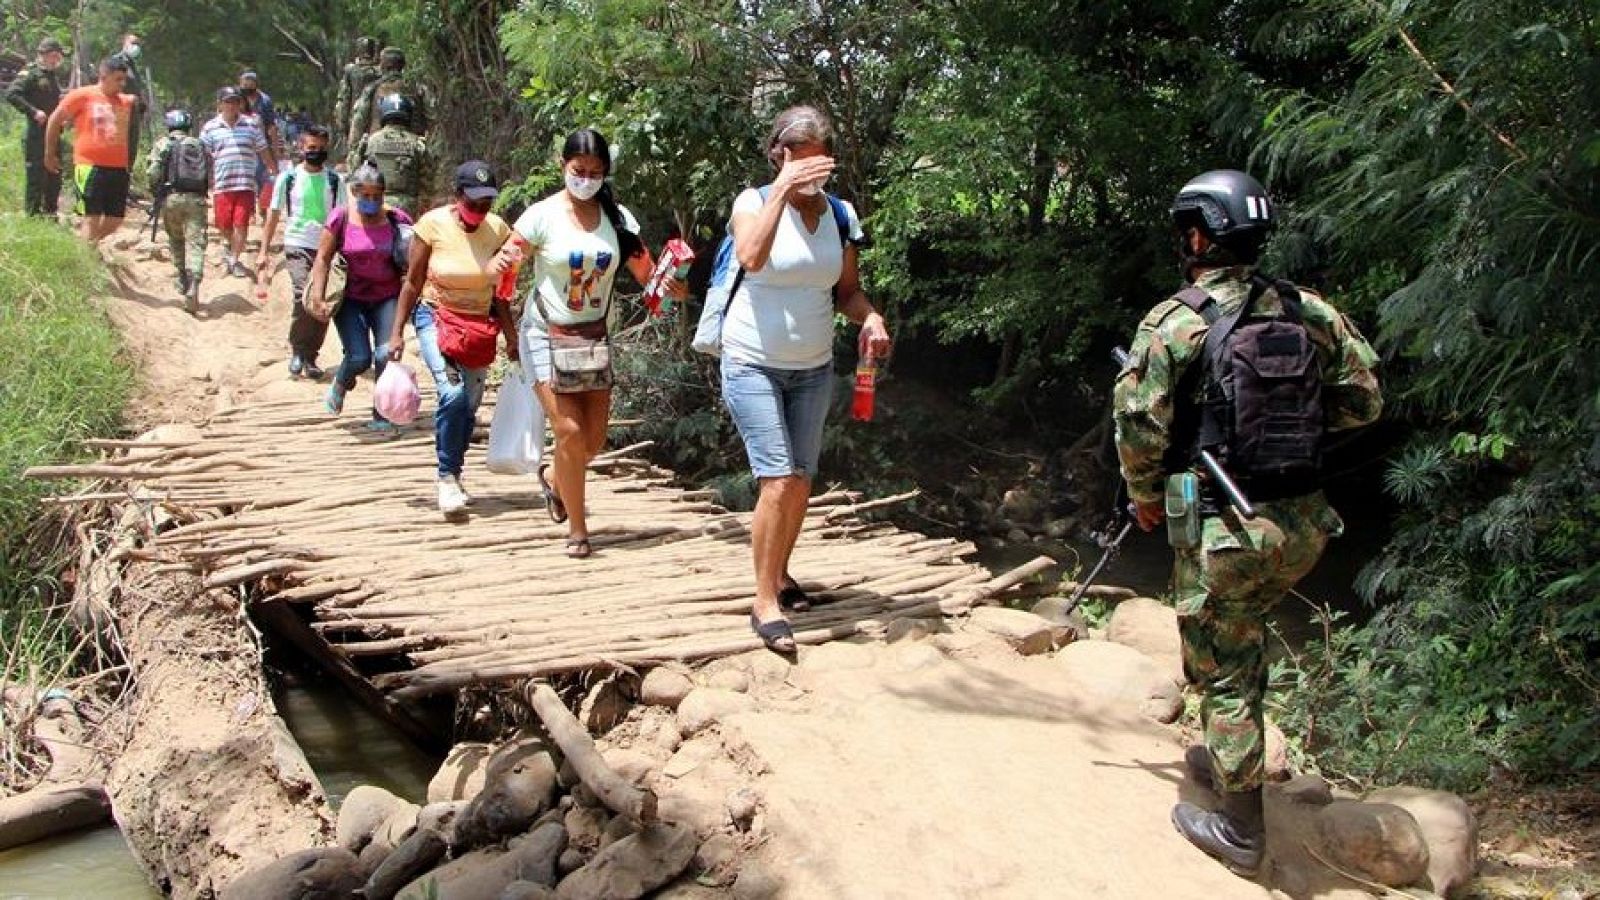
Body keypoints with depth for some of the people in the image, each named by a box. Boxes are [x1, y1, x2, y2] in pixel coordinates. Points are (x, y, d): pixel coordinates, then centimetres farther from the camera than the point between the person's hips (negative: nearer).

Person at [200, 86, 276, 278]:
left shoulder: (251, 125, 6)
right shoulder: (210, 128, 4)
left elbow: (264, 152, 13)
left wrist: (276, 173, 14)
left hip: (246, 184, 0)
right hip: (221, 185, 1)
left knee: (241, 224, -5)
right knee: (223, 224, 7)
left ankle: (234, 260, 8)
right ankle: (232, 247, 37)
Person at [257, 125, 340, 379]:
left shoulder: (334, 179, 5)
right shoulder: (288, 177, 3)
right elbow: (274, 216, 7)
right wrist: (264, 251, 3)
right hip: (297, 246, -2)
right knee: (305, 294, -21)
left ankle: (309, 357, 17)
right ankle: (297, 351, -1)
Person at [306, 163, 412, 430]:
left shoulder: (397, 220, -3)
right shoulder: (342, 217, -7)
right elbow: (323, 258, -5)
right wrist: (319, 298, -12)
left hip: (387, 298, 1)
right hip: (350, 299, -1)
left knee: (386, 355, -13)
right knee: (359, 358, -11)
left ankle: (381, 415, 8)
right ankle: (340, 385, 27)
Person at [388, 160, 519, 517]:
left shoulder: (498, 230, -6)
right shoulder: (433, 225, -13)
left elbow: (498, 292, 3)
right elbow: (413, 283, -6)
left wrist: (512, 337, 0)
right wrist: (397, 333, -7)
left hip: (480, 325, 3)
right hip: (436, 317, -3)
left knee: (469, 406, 7)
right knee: (453, 394, -22)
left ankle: (454, 477, 28)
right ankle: (447, 478, -8)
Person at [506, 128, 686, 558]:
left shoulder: (617, 216, -1)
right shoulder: (543, 214, -10)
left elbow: (646, 273, -3)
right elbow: (502, 266, -12)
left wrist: (670, 286, -25)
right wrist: (502, 262, -35)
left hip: (593, 336, 4)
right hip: (547, 334, -4)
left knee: (594, 438, 4)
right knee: (570, 432, -13)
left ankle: (555, 481, 39)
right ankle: (577, 528, 5)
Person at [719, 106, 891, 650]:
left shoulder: (840, 215, 3)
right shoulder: (754, 202, -9)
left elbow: (847, 291, 10)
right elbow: (751, 258, -30)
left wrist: (870, 317, -11)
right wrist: (782, 189, -29)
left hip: (813, 369, 5)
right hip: (753, 365, -5)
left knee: (802, 481, 10)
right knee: (779, 479, -15)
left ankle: (780, 574, 31)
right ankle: (765, 603, -7)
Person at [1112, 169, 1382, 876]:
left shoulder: (1174, 323, -12)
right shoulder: (1309, 312, 4)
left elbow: (1138, 422, -14)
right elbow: (1363, 400, 8)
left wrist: (1146, 496, 3)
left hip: (1223, 530, -6)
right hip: (1305, 523, 6)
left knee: (1221, 671, 8)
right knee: (1244, 640, 27)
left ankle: (1239, 829, 16)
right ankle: (1228, 759, 43)